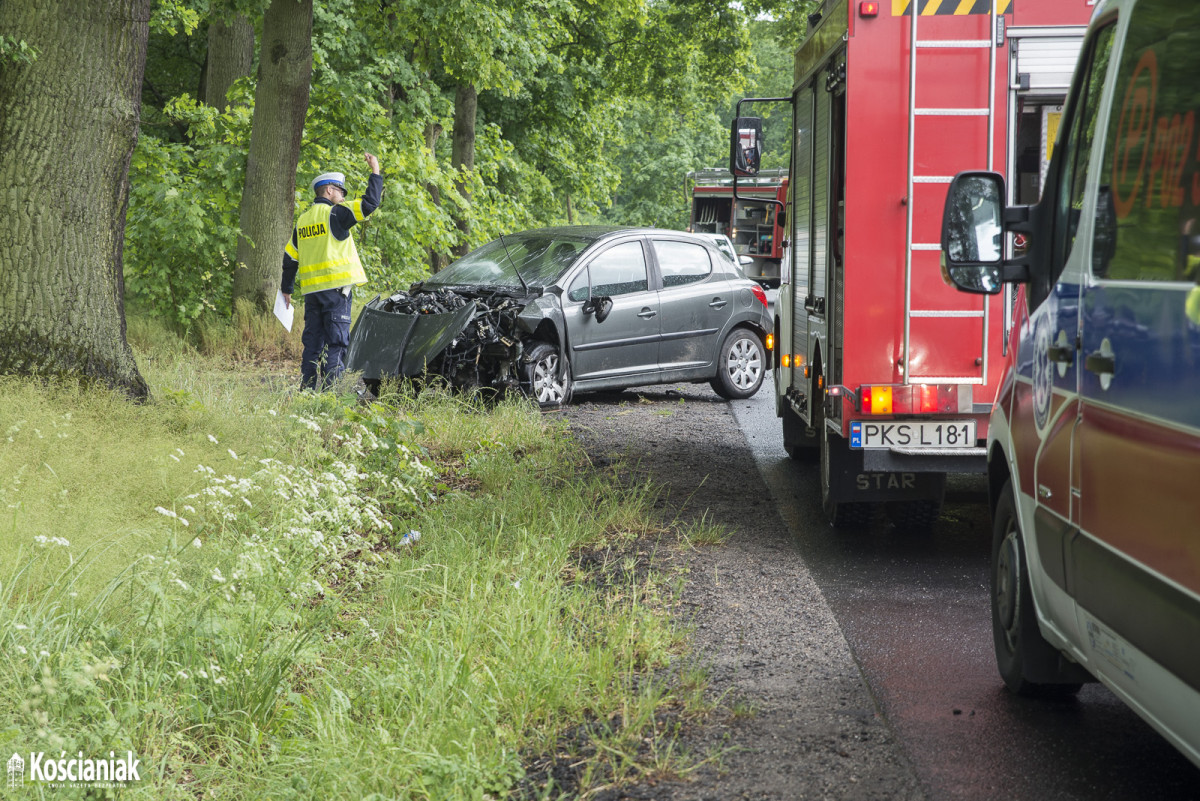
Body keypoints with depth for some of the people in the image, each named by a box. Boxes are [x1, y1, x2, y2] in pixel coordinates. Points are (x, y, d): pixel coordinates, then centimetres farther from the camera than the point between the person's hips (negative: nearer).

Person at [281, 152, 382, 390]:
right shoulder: (334, 213, -6)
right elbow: (369, 203, -14)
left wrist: (287, 289, 26)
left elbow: (290, 257, 17)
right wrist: (375, 172, -2)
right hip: (335, 288, -7)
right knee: (337, 341, -6)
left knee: (312, 341, 10)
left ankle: (308, 387, 10)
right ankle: (331, 388, -12)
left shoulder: (302, 220, 15)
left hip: (311, 290, 7)